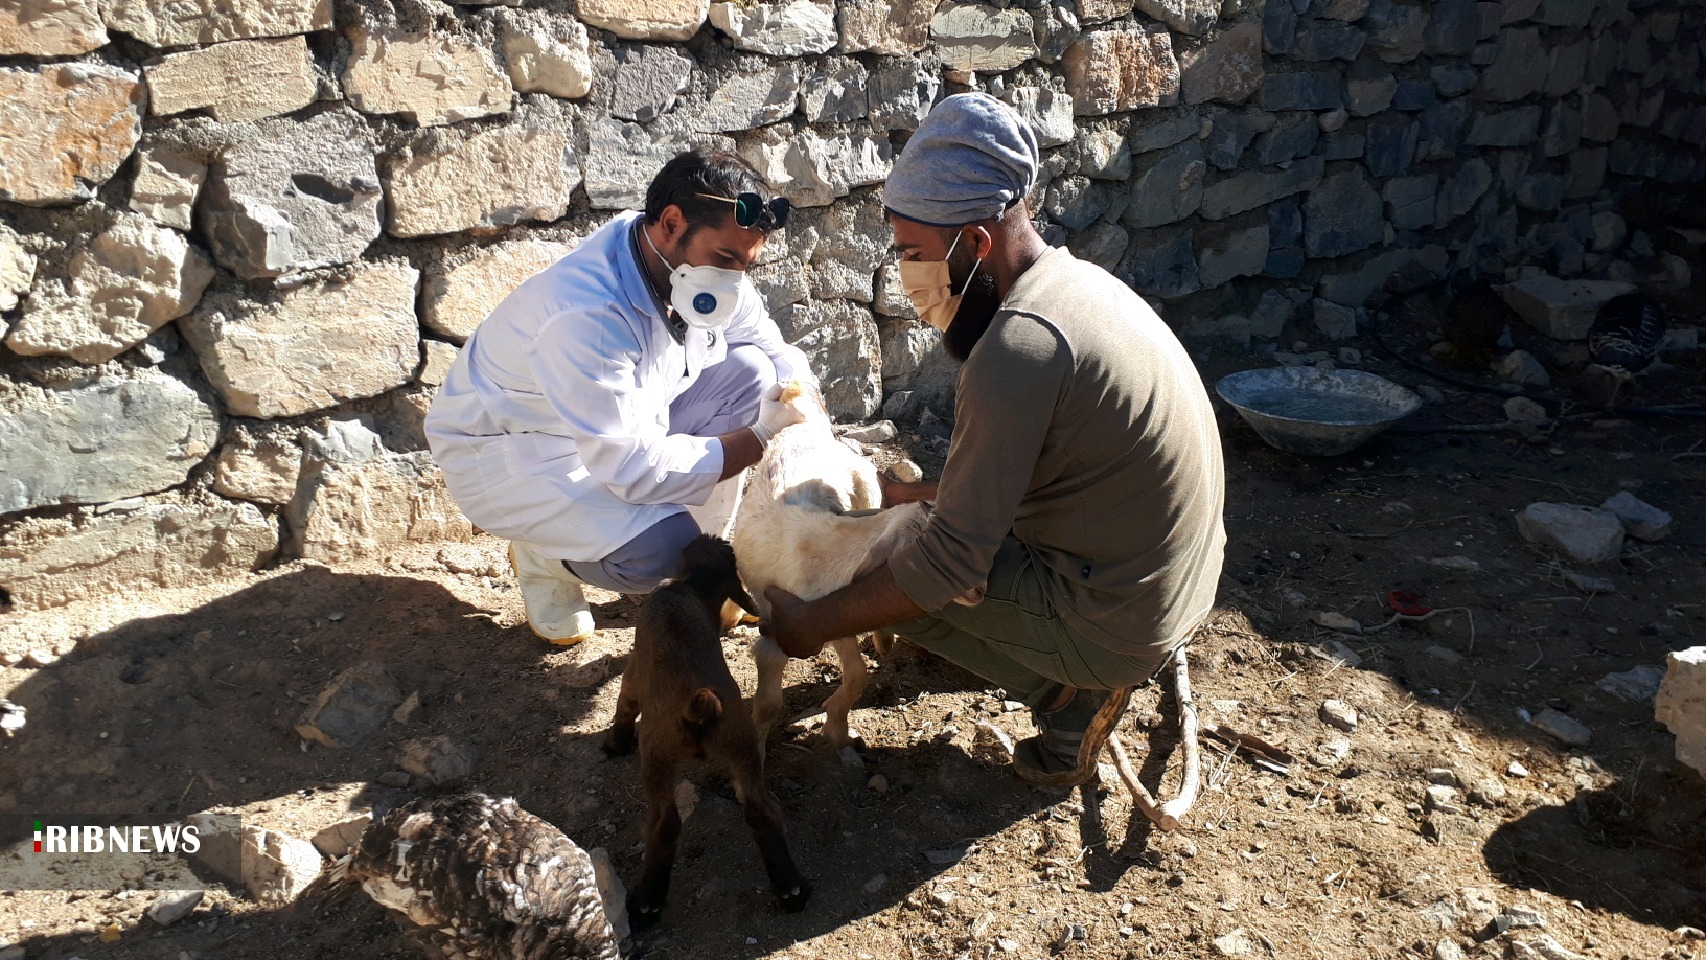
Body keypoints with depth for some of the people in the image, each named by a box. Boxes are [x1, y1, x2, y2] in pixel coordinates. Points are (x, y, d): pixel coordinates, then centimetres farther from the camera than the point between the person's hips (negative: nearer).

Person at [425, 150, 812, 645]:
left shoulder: (705, 265, -12)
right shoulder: (587, 316, -36)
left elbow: (780, 355, 0)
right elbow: (636, 470, -36)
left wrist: (801, 410, -22)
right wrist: (761, 439, -31)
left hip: (624, 422, 8)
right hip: (508, 453, -8)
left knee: (750, 372, -12)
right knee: (659, 546, -33)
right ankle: (544, 553, 3)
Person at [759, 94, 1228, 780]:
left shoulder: (1016, 347, -28)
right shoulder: (1077, 280, 3)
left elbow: (950, 562, -24)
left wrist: (813, 626, -13)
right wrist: (925, 492, 13)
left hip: (1119, 620, -9)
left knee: (887, 563, -2)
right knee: (917, 516, 21)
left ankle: (1068, 694, 4)